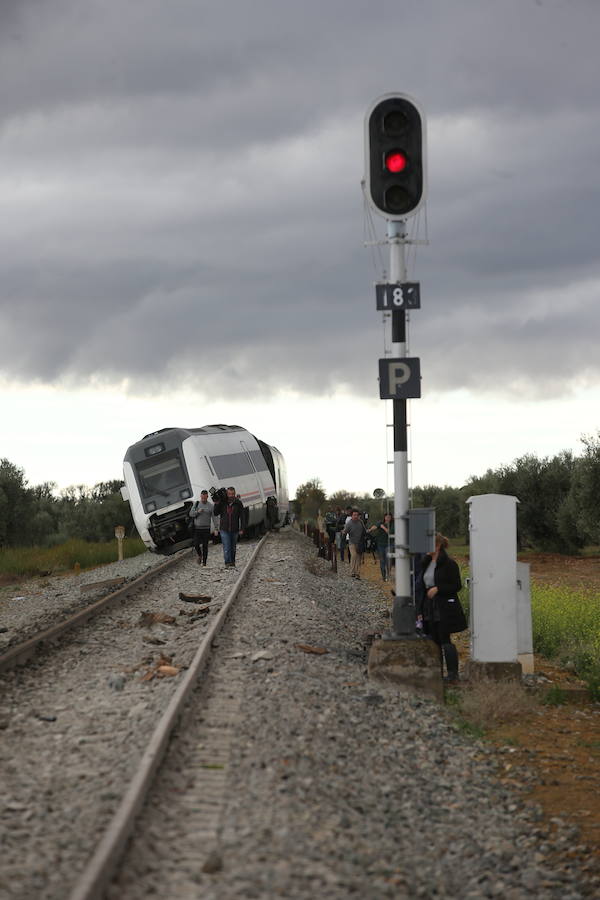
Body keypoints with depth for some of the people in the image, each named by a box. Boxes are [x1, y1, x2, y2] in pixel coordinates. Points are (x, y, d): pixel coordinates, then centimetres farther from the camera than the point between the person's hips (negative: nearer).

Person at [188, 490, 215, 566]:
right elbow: (191, 514, 3)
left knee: (205, 546, 1)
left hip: (206, 529, -1)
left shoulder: (210, 506, 1)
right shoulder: (196, 504, 5)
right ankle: (200, 555, 23)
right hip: (197, 528, 1)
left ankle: (204, 562, 9)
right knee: (196, 545, -7)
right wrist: (197, 512, -16)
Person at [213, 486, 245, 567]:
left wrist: (242, 529, -6)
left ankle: (232, 562, 28)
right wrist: (217, 504, -13)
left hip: (234, 530, 1)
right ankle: (228, 563, -11)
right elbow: (215, 513, 3)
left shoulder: (238, 503, -3)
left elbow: (242, 517, 0)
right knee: (226, 547, -10)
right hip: (224, 529, -1)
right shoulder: (222, 502, -2)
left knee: (233, 547, 13)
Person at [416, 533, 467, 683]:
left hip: (445, 609, -7)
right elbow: (420, 586, 16)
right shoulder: (425, 563, 12)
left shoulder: (449, 563, -10)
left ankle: (453, 673, 2)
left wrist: (438, 589, -22)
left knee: (445, 641, -6)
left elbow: (456, 586, -11)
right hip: (429, 609, 7)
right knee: (433, 641, 8)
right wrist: (419, 610, 12)